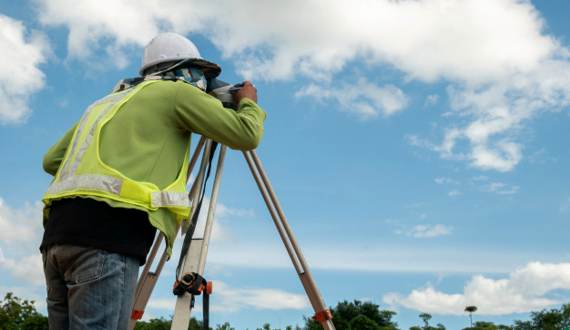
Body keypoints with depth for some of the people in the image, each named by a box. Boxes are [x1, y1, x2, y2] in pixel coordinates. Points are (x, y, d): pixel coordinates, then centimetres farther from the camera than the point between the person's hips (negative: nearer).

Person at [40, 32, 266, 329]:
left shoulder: (107, 101, 30)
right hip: (108, 233, -8)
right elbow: (246, 135, 7)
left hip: (58, 233, 8)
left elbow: (51, 160, 29)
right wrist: (249, 103, 28)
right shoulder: (177, 92, 11)